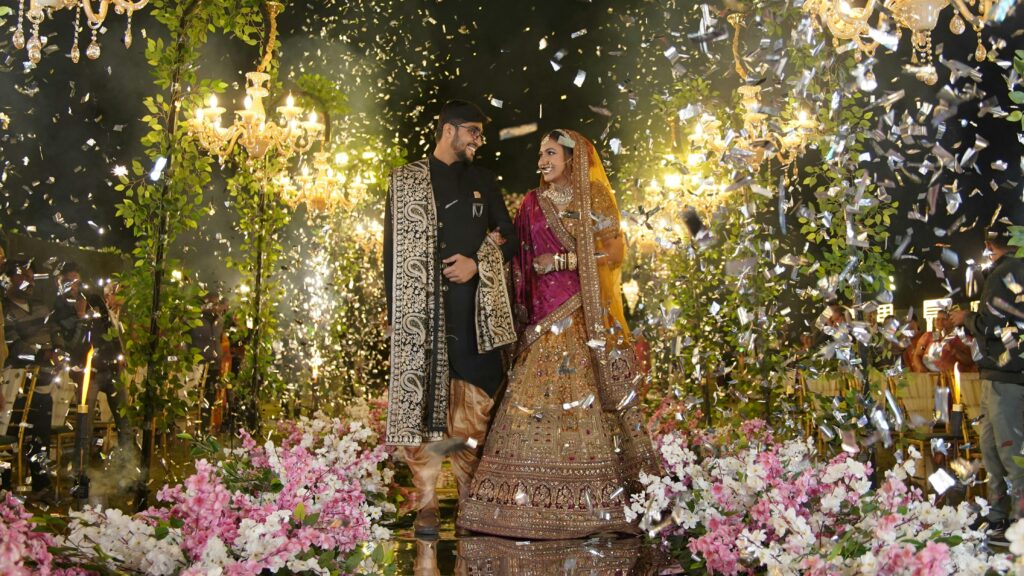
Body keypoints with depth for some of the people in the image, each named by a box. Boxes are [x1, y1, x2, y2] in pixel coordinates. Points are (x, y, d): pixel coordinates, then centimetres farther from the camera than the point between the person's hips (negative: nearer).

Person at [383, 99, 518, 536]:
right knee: (420, 401, -3)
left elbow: (509, 237, 15)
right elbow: (393, 248, 5)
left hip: (474, 310, 2)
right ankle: (426, 504, 5)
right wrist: (394, 311, -2)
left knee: (475, 403, 2)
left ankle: (470, 496, 16)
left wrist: (478, 264, -4)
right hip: (420, 309, -2)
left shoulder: (482, 180, 15)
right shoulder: (405, 180, 8)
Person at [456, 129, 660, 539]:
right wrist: (522, 308, 2)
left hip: (585, 315, -3)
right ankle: (536, 501, 4)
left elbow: (615, 251, -3)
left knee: (585, 396, -5)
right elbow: (521, 259, 14)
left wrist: (564, 260, -8)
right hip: (544, 315, 3)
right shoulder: (533, 203, 14)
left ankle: (592, 501, 4)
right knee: (534, 398, -2)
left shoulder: (594, 199, 4)